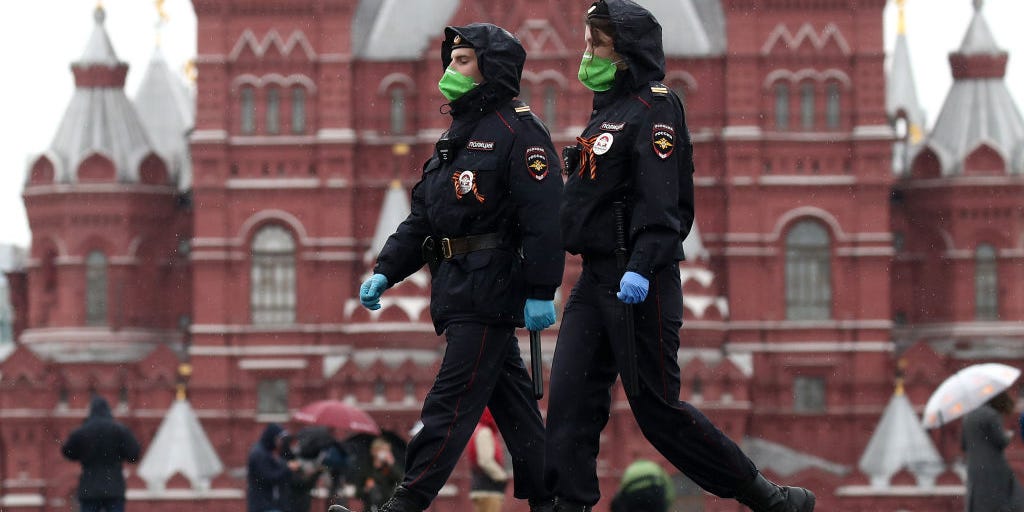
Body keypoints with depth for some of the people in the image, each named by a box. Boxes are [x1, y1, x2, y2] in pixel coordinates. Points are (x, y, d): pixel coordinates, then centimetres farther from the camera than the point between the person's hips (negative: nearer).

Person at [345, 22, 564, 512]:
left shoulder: (518, 132, -10)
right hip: (458, 288, 9)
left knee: (452, 400, -10)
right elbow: (422, 217, 20)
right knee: (510, 399, 12)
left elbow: (544, 218, -18)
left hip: (491, 286, -9)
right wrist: (384, 272, 9)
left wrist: (540, 292, -23)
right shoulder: (457, 135, 19)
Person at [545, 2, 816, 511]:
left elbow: (660, 201, -21)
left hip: (640, 283, -9)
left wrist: (641, 268, -30)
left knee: (657, 408, -5)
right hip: (596, 278, 9)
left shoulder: (654, 109, -10)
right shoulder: (608, 111, 18)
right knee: (570, 398, -1)